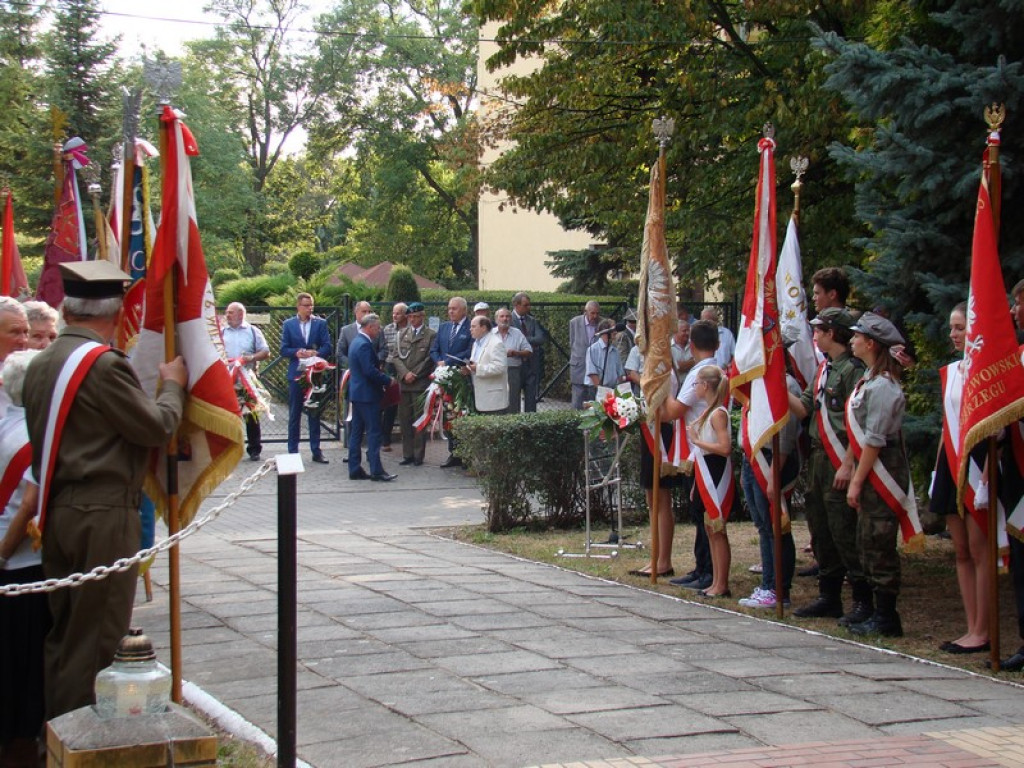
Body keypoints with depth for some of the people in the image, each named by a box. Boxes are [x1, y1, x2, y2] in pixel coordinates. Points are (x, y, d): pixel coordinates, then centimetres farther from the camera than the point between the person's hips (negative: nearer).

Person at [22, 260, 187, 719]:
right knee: (97, 637, -1)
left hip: (59, 512, 8)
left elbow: (39, 441, 14)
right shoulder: (104, 364, -17)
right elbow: (158, 428, -11)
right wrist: (173, 385, 4)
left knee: (63, 631, 16)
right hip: (103, 514, -8)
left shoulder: (41, 364, 8)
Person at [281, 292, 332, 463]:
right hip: (296, 374, -1)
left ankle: (316, 451, 11)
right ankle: (292, 452, 7)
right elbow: (284, 350, 0)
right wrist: (297, 353, -18)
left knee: (315, 413, 6)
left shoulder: (320, 323, 5)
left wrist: (315, 353, -20)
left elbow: (327, 347, -1)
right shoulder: (288, 324, 4)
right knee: (294, 415, 3)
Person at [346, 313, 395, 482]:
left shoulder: (357, 341, 14)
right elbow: (370, 371, -24)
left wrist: (381, 374, 10)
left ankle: (355, 469, 14)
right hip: (367, 394, -10)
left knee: (356, 432, 11)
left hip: (357, 392, 10)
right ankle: (376, 471, -6)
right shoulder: (364, 345, -18)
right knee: (373, 432, -7)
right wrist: (387, 380, -13)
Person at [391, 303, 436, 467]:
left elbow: (430, 359, -5)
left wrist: (414, 375, -9)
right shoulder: (402, 334, 14)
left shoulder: (431, 334, 1)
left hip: (421, 384, -4)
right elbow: (396, 357, 9)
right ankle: (408, 454, 10)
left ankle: (418, 455, 4)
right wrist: (405, 373, -7)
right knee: (404, 420, 4)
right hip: (403, 383, 4)